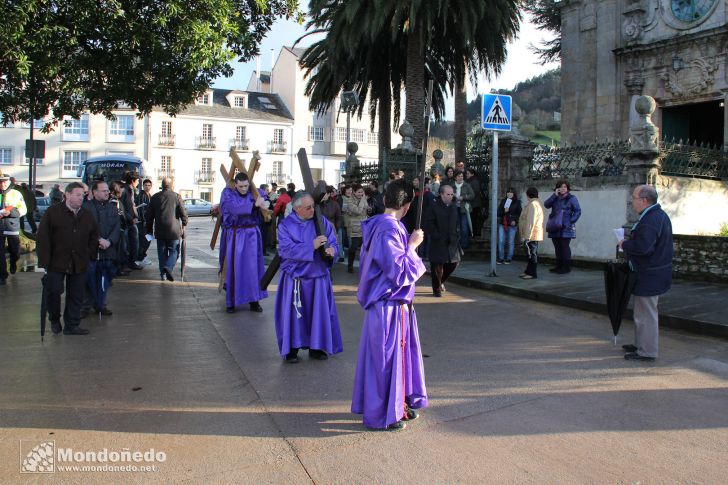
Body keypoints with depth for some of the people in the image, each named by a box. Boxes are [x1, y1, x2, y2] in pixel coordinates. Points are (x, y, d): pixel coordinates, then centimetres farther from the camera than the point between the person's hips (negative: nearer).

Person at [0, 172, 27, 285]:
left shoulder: (16, 194, 1)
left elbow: (23, 210, -1)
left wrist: (10, 212, -18)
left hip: (12, 227, -1)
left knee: (15, 251, 9)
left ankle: (13, 264, 41)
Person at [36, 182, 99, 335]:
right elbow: (42, 237, -9)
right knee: (53, 291, -1)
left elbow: (94, 236, 18)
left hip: (79, 264, 4)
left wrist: (89, 254, 7)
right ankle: (55, 320, 24)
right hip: (56, 262, -4)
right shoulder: (53, 212, -5)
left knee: (76, 295, 6)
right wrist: (44, 261, -14)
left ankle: (71, 325, 17)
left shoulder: (87, 215, 9)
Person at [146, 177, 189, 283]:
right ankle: (168, 267, -18)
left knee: (162, 252, 11)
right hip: (174, 230, -3)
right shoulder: (176, 196, -5)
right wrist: (184, 224, 12)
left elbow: (149, 215, 10)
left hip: (159, 231, 3)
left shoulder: (155, 197, 5)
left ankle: (163, 274, 12)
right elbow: (183, 213, -5)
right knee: (174, 251, 5)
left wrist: (149, 229, 18)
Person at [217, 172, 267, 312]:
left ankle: (253, 300, 10)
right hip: (234, 236, -2)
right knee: (233, 268, 2)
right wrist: (254, 204, -27)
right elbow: (235, 208, -21)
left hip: (251, 234, 3)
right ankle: (231, 302, 12)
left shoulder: (253, 192, 5)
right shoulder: (228, 193, -4)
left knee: (253, 267, 2)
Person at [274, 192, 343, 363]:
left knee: (319, 311, 7)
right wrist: (312, 246, -24)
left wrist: (331, 250, -25)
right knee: (293, 313, 3)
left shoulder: (321, 222, 0)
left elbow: (333, 243, -1)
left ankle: (316, 347, 22)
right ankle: (292, 348, 18)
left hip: (318, 276, 2)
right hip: (295, 277, -2)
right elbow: (286, 250, -18)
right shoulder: (285, 225, -5)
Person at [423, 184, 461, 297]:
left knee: (454, 262, 8)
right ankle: (437, 288, 14)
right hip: (438, 242, -6)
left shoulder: (453, 207, 13)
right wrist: (436, 236, -15)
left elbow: (457, 222, 22)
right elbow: (428, 223, -11)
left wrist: (457, 235, 7)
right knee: (437, 265, -1)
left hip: (452, 241, 6)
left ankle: (441, 281, 31)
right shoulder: (433, 206, -7)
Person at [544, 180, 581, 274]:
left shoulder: (571, 198, 0)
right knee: (557, 247, 10)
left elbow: (578, 211, -3)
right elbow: (546, 205, -1)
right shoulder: (555, 199, 14)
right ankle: (559, 266, 20)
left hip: (566, 228, -5)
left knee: (564, 247, -6)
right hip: (555, 227, 5)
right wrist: (554, 195, -6)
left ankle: (566, 267, 0)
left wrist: (571, 221, -12)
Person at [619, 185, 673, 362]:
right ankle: (641, 344, 34)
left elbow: (643, 247, -32)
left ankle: (647, 352, 9)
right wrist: (629, 243, 5)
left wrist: (625, 245, -16)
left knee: (646, 314, 0)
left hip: (649, 276, -11)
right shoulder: (659, 215, 11)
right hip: (654, 273, 11)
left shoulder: (651, 220, -24)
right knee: (644, 312, 21)